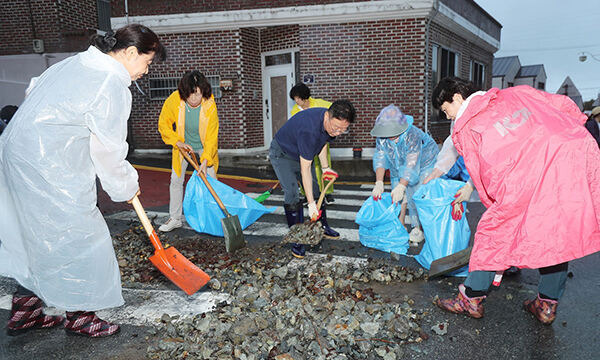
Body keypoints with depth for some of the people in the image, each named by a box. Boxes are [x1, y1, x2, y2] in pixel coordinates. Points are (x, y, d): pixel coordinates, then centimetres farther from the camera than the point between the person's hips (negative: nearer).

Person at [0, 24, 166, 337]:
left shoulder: (77, 62, 11)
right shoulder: (113, 87, -17)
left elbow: (34, 88, 22)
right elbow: (108, 152, -13)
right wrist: (126, 187, 2)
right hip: (47, 170, -10)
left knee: (36, 235, 19)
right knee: (81, 238, 2)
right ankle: (79, 317, 19)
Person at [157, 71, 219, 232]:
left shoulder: (210, 105, -29)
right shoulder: (174, 100, -25)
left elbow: (212, 136, -24)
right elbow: (163, 124, -10)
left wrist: (205, 159, -31)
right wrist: (178, 142, -21)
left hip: (205, 145, -1)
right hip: (183, 143, 2)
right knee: (176, 180, 1)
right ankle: (175, 218, 13)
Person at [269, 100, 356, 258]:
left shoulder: (331, 124, -17)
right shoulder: (309, 129, -42)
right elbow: (305, 169, -38)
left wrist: (325, 167, -1)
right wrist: (311, 204, -36)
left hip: (304, 154, 7)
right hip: (282, 154, -7)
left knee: (315, 191, 10)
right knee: (292, 195, -18)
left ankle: (323, 227, 27)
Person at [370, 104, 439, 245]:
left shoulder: (412, 135, -35)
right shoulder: (381, 137, -18)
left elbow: (411, 164, -40)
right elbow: (380, 158, -22)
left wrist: (401, 186, -48)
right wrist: (379, 183, -34)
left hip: (423, 164, -5)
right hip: (398, 168, 5)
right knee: (399, 197, -2)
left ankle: (418, 229, -6)